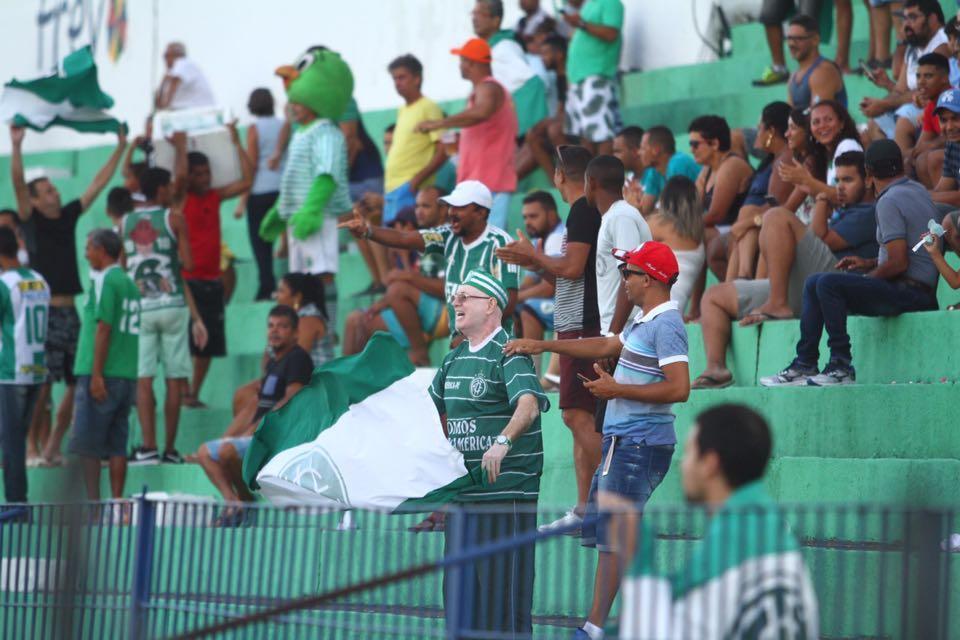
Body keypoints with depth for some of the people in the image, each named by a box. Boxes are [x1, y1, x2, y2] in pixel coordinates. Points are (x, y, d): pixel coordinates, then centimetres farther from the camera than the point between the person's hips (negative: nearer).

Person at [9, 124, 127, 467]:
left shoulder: (69, 216, 13)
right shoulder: (31, 219, -1)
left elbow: (99, 182, 18)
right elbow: (18, 184, -15)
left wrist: (120, 148, 18)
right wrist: (16, 147, -26)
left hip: (69, 311, 6)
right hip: (43, 311, -6)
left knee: (77, 382, 5)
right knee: (41, 384, -9)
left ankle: (53, 447, 14)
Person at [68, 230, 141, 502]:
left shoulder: (104, 281, -8)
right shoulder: (130, 283, 16)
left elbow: (103, 328, -15)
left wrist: (96, 375, -17)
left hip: (102, 375, -8)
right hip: (127, 375, 8)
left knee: (86, 443, -3)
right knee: (117, 444, 8)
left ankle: (93, 502, -8)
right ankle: (117, 503, 5)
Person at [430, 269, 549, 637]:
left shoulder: (508, 353, -11)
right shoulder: (454, 359, 15)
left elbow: (529, 404, -29)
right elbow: (434, 409, 31)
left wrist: (503, 441, -44)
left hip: (506, 492, -8)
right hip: (462, 492, 8)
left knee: (504, 588, -6)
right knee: (458, 589, 11)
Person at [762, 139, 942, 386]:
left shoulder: (889, 201, -15)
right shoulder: (918, 190, 15)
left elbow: (899, 263, -21)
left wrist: (867, 278, -5)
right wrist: (869, 264, 16)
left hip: (910, 292, -10)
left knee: (828, 283, -24)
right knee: (814, 283, 11)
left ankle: (842, 366, -23)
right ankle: (805, 364, 6)